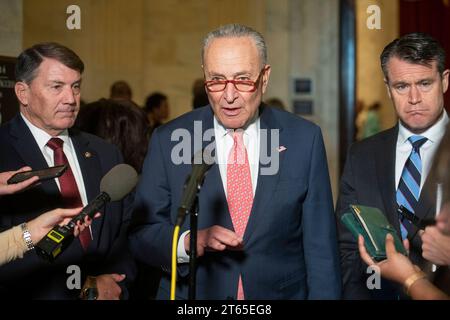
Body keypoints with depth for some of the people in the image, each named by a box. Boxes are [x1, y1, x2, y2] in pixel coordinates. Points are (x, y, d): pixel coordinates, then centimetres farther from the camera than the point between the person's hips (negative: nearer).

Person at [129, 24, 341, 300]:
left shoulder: (305, 139, -7)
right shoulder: (168, 141, -7)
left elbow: (320, 244, -5)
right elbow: (142, 234, -6)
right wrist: (188, 242, -24)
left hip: (283, 292, 1)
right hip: (192, 296, 0)